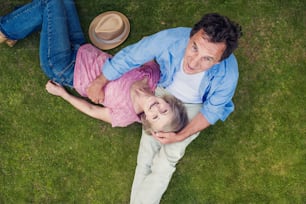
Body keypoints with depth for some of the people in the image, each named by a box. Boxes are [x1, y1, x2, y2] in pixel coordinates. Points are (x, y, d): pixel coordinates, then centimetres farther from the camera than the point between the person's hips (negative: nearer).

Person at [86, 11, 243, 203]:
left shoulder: (227, 74, -37)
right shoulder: (170, 39, -38)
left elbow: (213, 110, -16)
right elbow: (128, 56, -20)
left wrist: (180, 136, -24)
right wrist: (100, 82, -6)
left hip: (195, 107, -1)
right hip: (164, 93, 2)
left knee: (167, 159, -7)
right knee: (147, 151, -2)